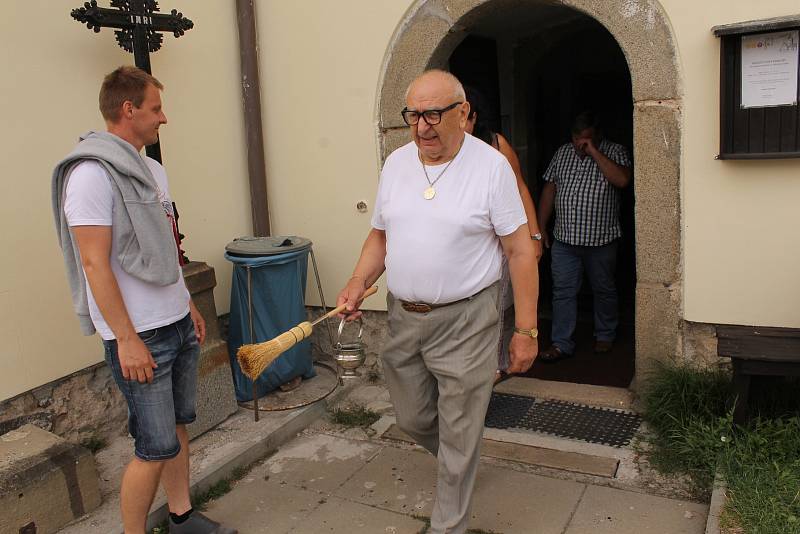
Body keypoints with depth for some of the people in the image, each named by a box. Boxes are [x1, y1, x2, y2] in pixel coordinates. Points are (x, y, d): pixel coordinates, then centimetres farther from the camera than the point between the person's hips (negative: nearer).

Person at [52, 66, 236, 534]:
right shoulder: (91, 173, -15)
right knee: (156, 448, -1)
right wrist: (127, 339, -19)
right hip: (140, 336, -8)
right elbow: (95, 264, -18)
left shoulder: (152, 168, 12)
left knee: (178, 427, 17)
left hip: (177, 324, 8)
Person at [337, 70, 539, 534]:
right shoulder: (395, 163, 5)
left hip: (465, 321, -5)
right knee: (413, 418, 20)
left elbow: (521, 251, -9)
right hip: (403, 317, 6)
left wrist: (526, 330, -11)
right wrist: (358, 283, -3)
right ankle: (459, 459, 50)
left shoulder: (492, 166, -10)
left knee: (459, 436, 6)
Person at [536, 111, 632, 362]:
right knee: (563, 291, 1)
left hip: (601, 240, -2)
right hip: (565, 240, 2)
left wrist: (594, 152, -21)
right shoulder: (563, 153, 6)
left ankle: (605, 336, 31)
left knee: (604, 290, 12)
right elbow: (549, 190, 9)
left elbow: (622, 180, -24)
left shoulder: (614, 152, -4)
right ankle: (561, 343, 8)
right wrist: (541, 227, 6)